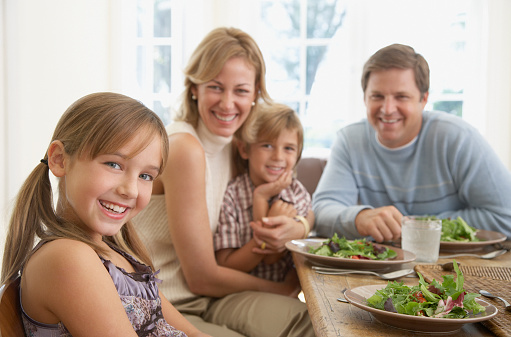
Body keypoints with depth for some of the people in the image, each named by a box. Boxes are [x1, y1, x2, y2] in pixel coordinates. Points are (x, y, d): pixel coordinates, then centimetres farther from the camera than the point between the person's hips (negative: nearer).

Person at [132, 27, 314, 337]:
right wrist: (284, 289, -3)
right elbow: (202, 278, -16)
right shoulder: (184, 147, -19)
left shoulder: (235, 144, 5)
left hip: (202, 299, 7)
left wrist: (297, 230, -11)